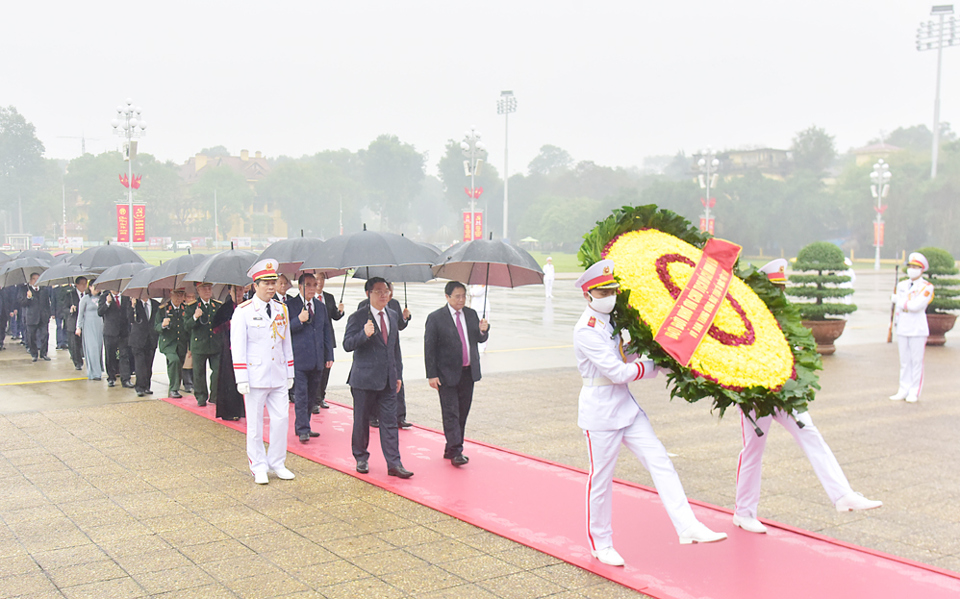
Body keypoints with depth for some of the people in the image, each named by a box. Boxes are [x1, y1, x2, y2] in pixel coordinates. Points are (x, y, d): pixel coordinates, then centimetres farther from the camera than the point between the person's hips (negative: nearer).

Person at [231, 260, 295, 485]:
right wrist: (241, 379, -13)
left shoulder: (281, 309, 9)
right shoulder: (243, 311, -6)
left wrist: (290, 373, 13)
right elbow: (238, 347, -8)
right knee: (255, 424, 4)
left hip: (278, 377, 4)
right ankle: (258, 467, 16)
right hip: (256, 377, -4)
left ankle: (277, 464, 19)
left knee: (281, 419, 5)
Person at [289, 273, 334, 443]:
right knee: (301, 395, -6)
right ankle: (303, 430, -2)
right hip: (299, 358, -5)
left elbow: (327, 331, 17)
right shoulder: (290, 305, -1)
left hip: (317, 359, 5)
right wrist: (299, 320, -21)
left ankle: (302, 426, 23)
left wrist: (329, 356, 12)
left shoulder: (321, 306, 15)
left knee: (312, 395, 11)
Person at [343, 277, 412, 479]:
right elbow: (347, 344, -13)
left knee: (390, 421, 1)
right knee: (361, 421, 8)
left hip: (388, 379, 4)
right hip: (364, 379, -4)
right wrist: (364, 334, -30)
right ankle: (361, 458, 24)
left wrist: (397, 375, 16)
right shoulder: (358, 317, -6)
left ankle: (394, 464, 2)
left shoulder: (393, 316, 12)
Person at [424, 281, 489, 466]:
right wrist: (431, 375, -12)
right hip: (447, 373, -5)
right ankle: (455, 451, -5)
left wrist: (483, 330, -10)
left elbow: (480, 339, 14)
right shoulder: (435, 318, -7)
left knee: (463, 412, 10)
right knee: (451, 413, -6)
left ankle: (451, 449, 21)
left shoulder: (471, 314, 8)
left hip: (469, 372, 6)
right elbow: (429, 348, -7)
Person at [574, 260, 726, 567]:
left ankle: (687, 527, -4)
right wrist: (655, 366, -10)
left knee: (659, 461, -2)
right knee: (601, 478, 4)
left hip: (626, 406, 8)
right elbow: (618, 372, -20)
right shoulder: (586, 330, -17)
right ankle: (601, 544, 21)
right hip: (600, 410, -8)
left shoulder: (612, 321, 10)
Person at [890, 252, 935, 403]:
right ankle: (904, 390, 17)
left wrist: (898, 300, -7)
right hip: (903, 328, 5)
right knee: (904, 361, 10)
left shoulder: (927, 287, -8)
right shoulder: (902, 285, 10)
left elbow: (916, 306, -19)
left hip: (918, 330, -5)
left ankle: (914, 393, 7)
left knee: (917, 361, 1)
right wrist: (897, 322, 8)